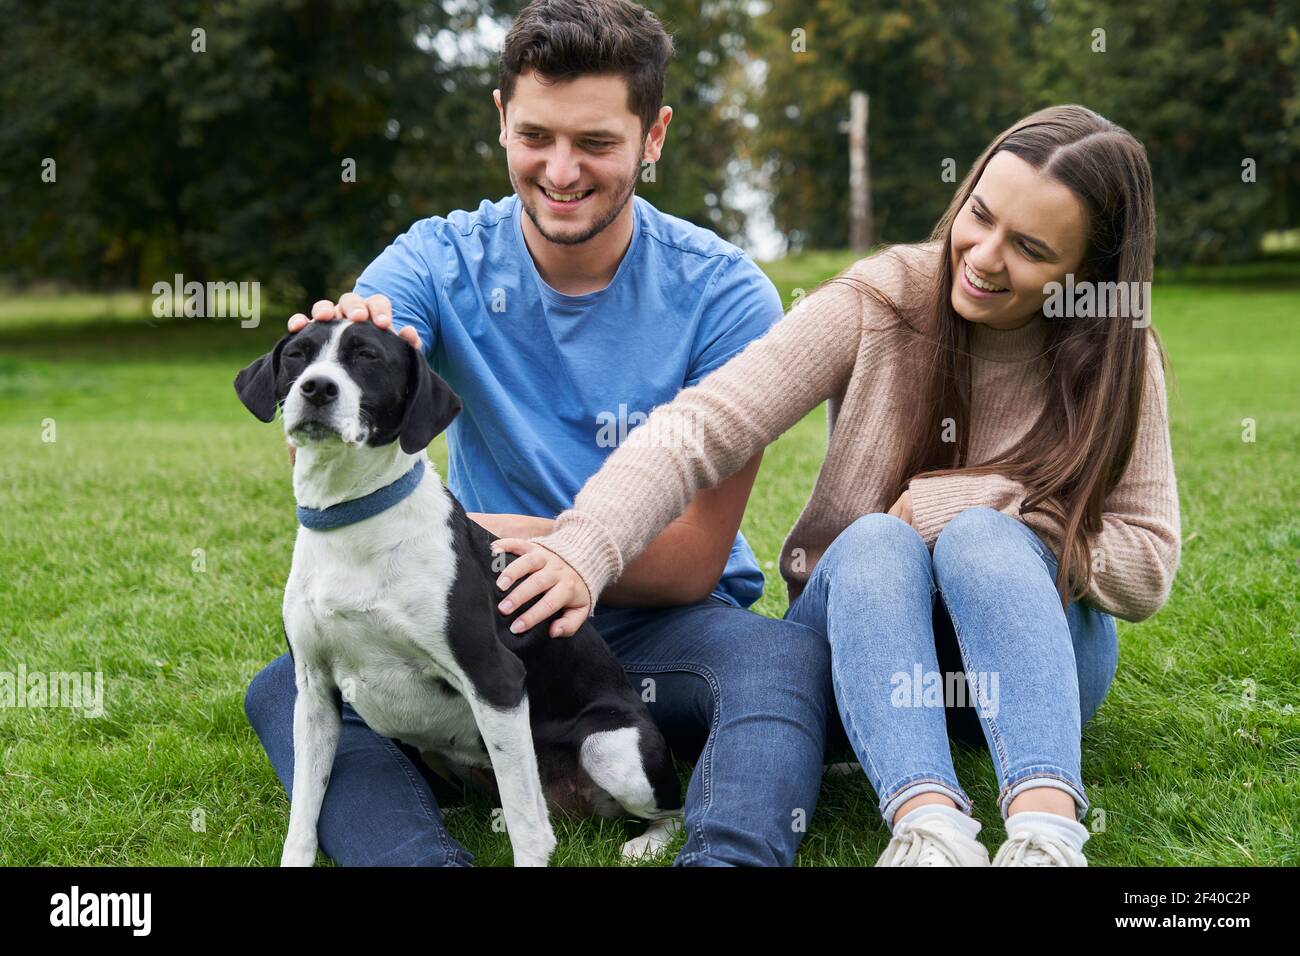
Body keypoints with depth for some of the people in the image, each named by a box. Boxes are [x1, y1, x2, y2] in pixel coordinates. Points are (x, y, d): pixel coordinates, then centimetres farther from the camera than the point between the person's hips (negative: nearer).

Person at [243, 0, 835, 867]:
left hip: (662, 631, -2)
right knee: (290, 690, -22)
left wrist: (497, 534, -23)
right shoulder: (439, 261, -3)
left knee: (793, 657, -32)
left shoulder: (723, 295, -9)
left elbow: (692, 560, -11)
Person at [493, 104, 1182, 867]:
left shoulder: (1119, 358, -7)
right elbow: (705, 426, -22)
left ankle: (1047, 826, -50)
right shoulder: (878, 303, -11)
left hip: (1035, 657, 0)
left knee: (981, 536, -32)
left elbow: (1148, 569, -9)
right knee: (876, 539, -33)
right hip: (856, 622, 0)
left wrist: (984, 512, -20)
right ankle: (928, 822, -52)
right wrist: (585, 549, -38)